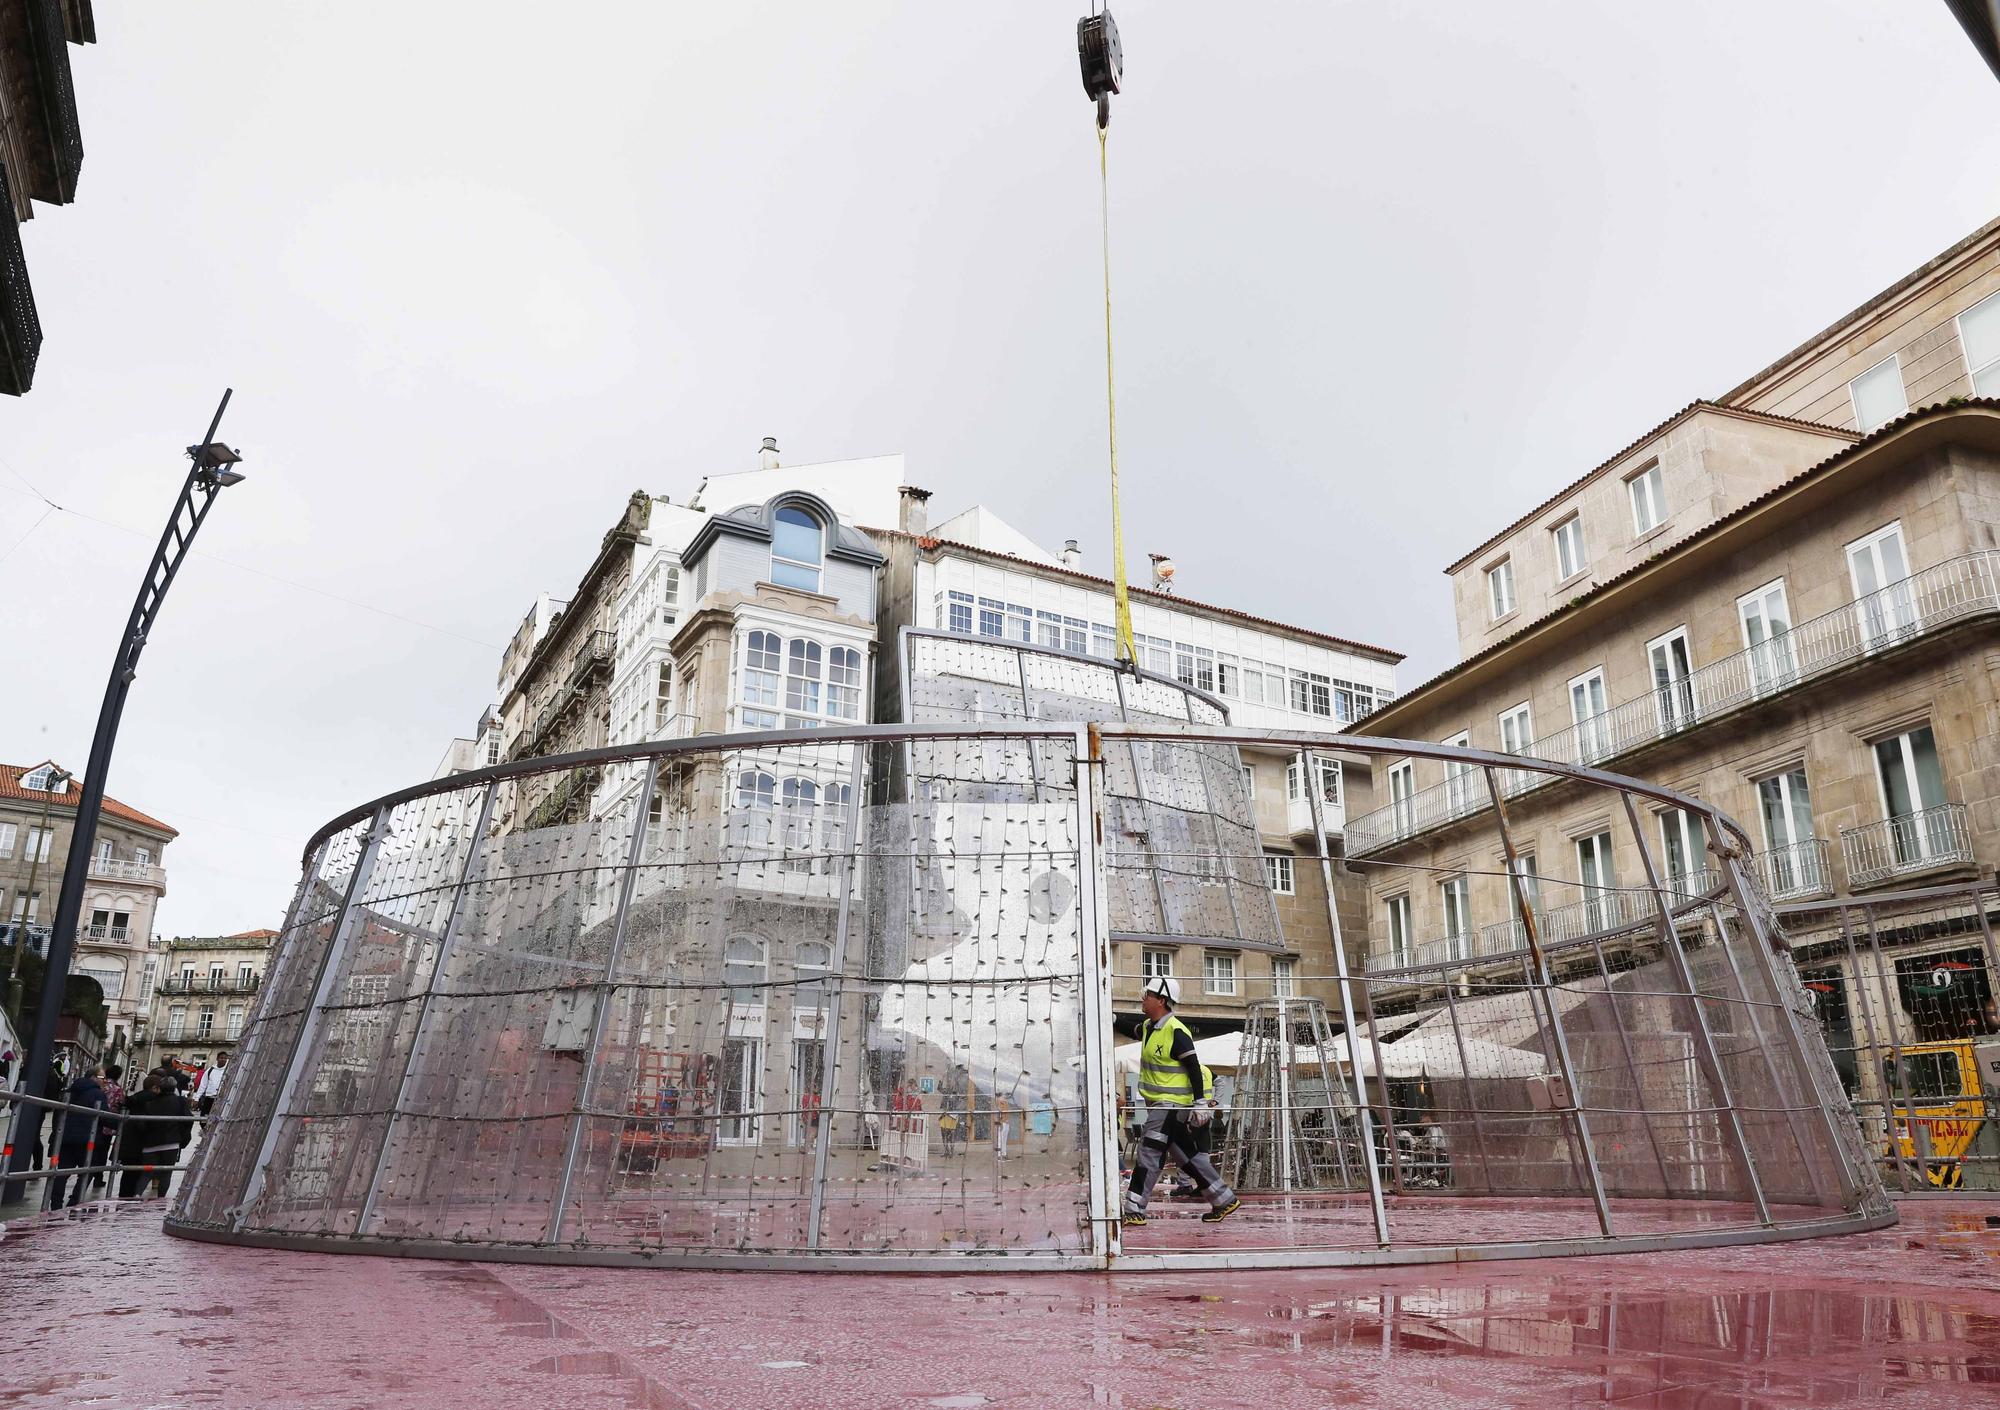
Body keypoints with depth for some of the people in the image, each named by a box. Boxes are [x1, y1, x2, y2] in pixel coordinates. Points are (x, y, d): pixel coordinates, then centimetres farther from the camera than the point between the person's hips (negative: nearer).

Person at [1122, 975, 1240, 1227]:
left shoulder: (1176, 1031, -18)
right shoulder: (1147, 1027, 8)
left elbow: (1194, 1068, -18)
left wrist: (1200, 1103, -19)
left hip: (1173, 1104, -9)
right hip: (1158, 1103, 9)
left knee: (1149, 1153, -10)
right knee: (1187, 1154, 14)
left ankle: (1133, 1211, -7)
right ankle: (1225, 1200, 23)